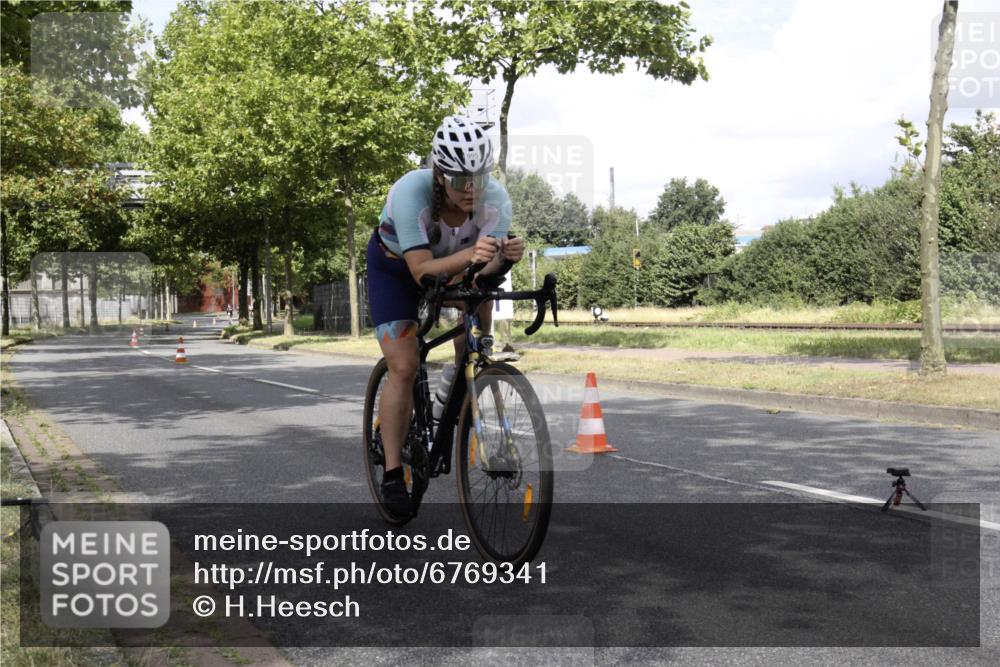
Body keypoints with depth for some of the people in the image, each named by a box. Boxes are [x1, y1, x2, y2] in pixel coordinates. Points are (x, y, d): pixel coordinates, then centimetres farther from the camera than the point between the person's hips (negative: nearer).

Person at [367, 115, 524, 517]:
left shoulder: (495, 197, -29)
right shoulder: (411, 192, -38)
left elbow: (488, 267, -31)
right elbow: (422, 271, -42)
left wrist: (505, 257, -53)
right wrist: (469, 255, -58)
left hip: (456, 262, 4)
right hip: (396, 267, -3)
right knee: (404, 367, -13)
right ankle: (393, 474, -3)